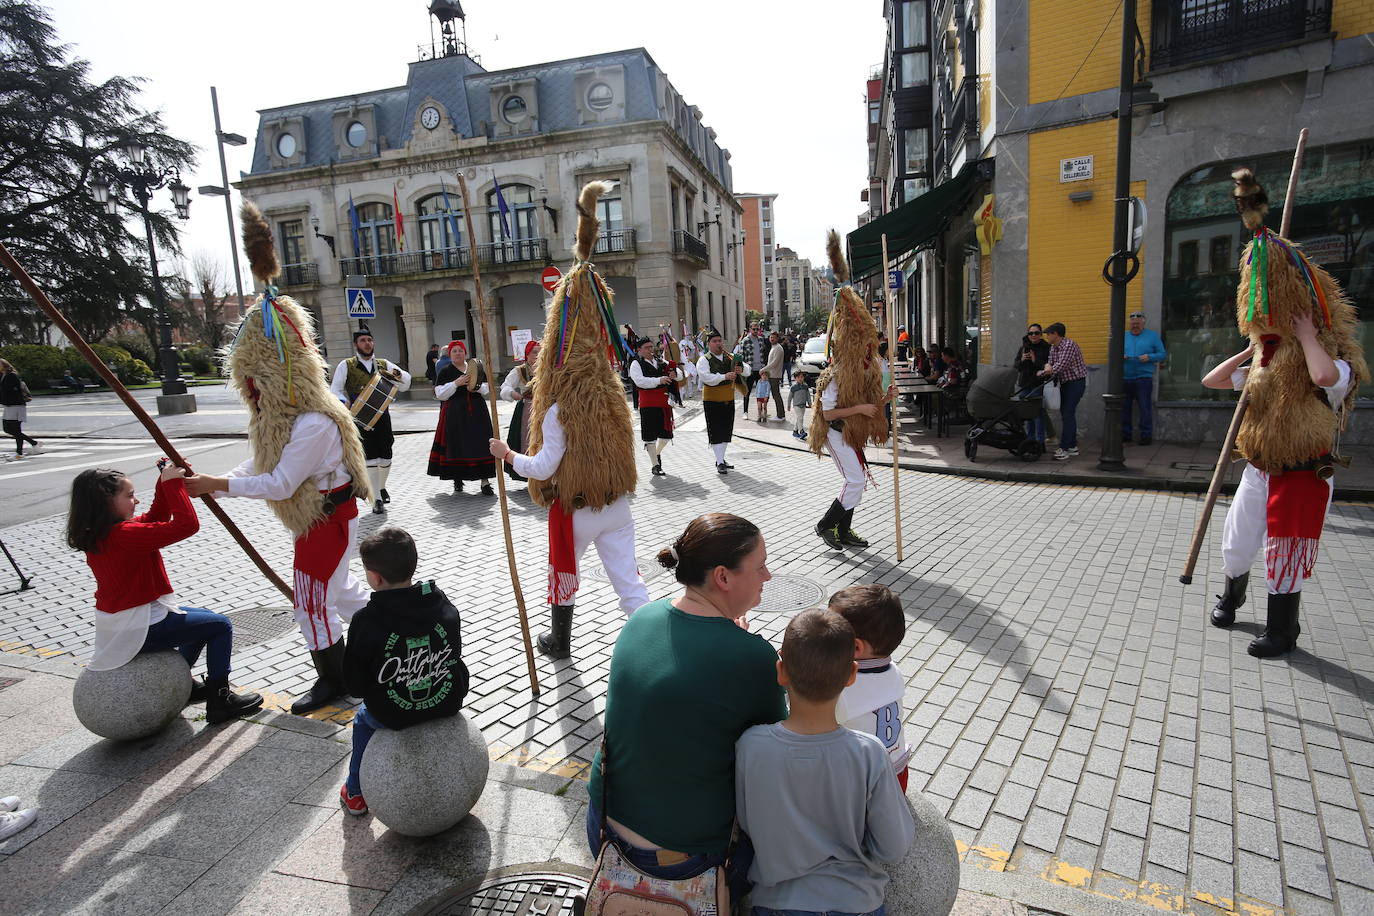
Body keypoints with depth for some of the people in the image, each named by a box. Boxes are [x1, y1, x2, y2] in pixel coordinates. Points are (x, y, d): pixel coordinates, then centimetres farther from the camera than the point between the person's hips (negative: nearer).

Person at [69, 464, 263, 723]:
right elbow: (187, 525, -30)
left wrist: (167, 482, 0)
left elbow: (155, 518, 13)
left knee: (203, 618, 25)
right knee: (220, 626, 0)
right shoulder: (124, 535, -27)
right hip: (139, 629, -10)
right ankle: (219, 700, 3)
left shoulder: (96, 535, 4)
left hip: (118, 623, 10)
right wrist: (173, 483, -22)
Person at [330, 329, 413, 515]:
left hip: (382, 415, 3)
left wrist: (397, 374, -15)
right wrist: (344, 402, -21)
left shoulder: (383, 364, 12)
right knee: (371, 459, -8)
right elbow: (335, 390, -2)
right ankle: (377, 500, 2)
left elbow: (406, 383, 6)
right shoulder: (346, 365, 3)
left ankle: (381, 487, 37)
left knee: (386, 458, 8)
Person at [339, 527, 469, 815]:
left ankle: (355, 793, 42)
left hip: (393, 715, -3)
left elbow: (355, 686, -11)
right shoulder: (444, 606, -11)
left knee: (363, 719, 32)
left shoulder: (367, 621, -22)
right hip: (448, 705, 3)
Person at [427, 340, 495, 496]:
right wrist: (456, 383, -16)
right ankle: (457, 480, 16)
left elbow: (488, 388, 14)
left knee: (481, 445, -3)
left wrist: (477, 387, -8)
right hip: (455, 412, -2)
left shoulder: (476, 368, 11)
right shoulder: (445, 371, 3)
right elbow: (440, 394, -4)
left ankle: (485, 481, -1)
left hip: (477, 411, 2)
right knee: (457, 446, 0)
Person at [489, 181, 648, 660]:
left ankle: (559, 641, 38)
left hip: (574, 510, -4)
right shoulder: (612, 396, -2)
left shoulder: (559, 410, -19)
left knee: (563, 575, 20)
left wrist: (507, 454, -2)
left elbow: (544, 466, -17)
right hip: (616, 506, 4)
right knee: (628, 579, 8)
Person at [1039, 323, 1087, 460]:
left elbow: (1060, 366, -27)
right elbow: (1051, 366, 12)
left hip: (1076, 382, -9)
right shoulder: (1053, 348, 9)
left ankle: (1065, 449, -15)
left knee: (1068, 413, -13)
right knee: (1065, 413, 11)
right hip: (1065, 383, 9)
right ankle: (1072, 446, 20)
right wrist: (1047, 369, -12)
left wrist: (1042, 372, -13)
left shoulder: (1069, 345, -20)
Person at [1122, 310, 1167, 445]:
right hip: (1125, 378, 3)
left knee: (1145, 408, -5)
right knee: (1124, 407, 5)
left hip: (1144, 377, -3)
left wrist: (1149, 357, -14)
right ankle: (1125, 434, 13)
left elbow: (1162, 354, 5)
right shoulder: (1124, 337, 14)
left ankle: (1146, 435, 0)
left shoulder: (1152, 336, 7)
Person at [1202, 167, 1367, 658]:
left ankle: (1282, 631, 18)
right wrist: (1249, 351, 2)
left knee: (1285, 558, 2)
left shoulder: (1338, 361, -11)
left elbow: (1325, 376, -37)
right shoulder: (1268, 360, 10)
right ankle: (1231, 594, 40)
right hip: (1259, 471, 6)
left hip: (1302, 476, -6)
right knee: (1236, 547, 14)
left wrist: (1307, 335, -22)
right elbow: (1211, 380, 11)